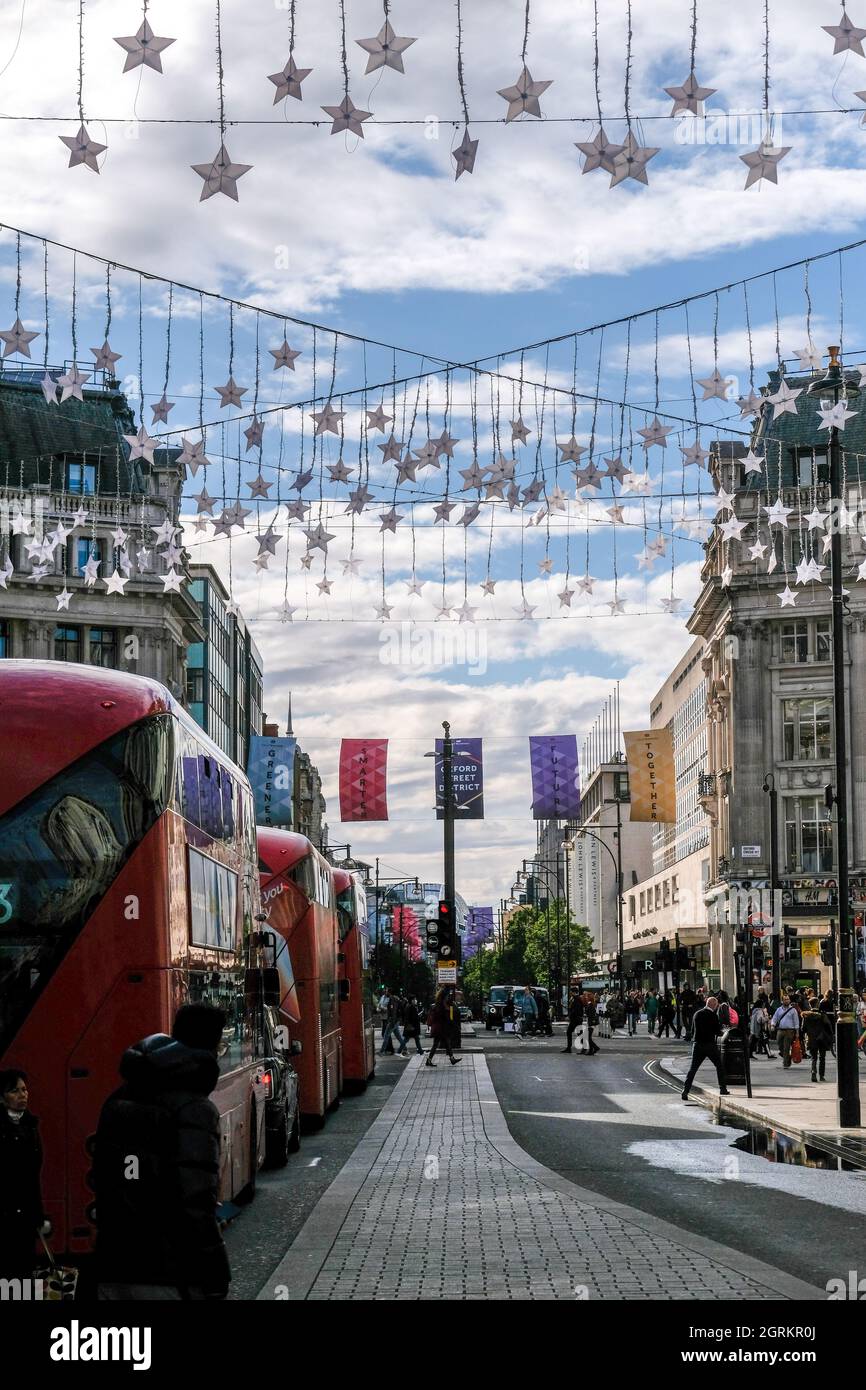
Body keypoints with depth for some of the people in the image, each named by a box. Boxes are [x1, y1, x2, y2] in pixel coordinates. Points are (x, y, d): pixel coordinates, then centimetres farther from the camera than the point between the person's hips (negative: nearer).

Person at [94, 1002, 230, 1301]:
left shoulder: (119, 1100, 12)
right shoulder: (194, 1110, -13)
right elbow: (197, 1204, -19)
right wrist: (215, 1279, -14)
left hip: (112, 1268, 7)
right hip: (165, 1278, -7)